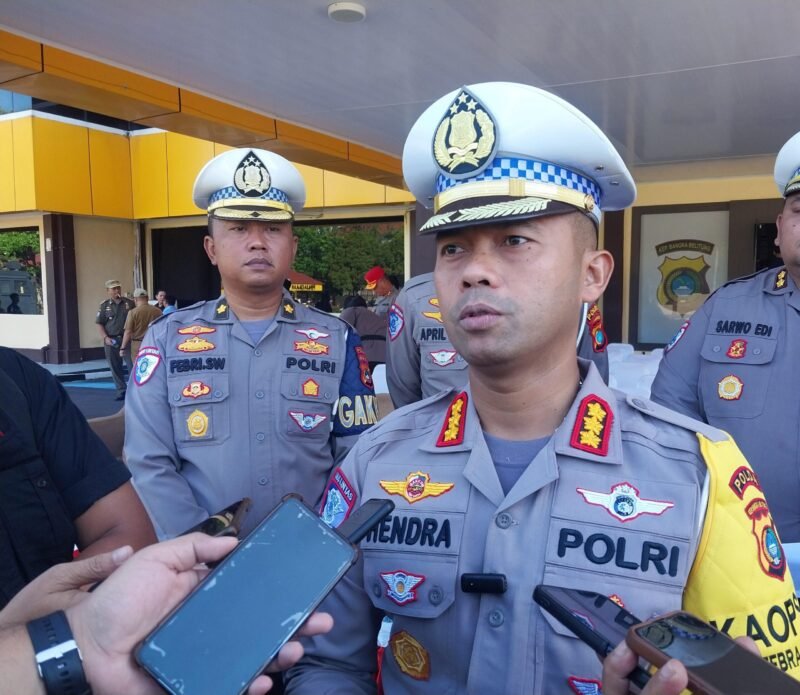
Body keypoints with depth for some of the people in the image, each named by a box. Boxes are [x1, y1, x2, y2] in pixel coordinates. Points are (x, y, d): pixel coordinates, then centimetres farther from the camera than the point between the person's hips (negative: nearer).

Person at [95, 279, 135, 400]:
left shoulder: (129, 303, 5)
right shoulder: (104, 306, 5)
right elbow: (99, 324, 4)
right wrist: (105, 338, -9)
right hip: (111, 341, 1)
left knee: (132, 365, -5)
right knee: (115, 368, 5)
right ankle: (121, 391, 14)